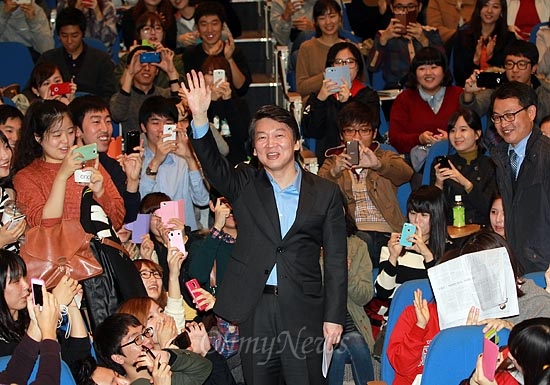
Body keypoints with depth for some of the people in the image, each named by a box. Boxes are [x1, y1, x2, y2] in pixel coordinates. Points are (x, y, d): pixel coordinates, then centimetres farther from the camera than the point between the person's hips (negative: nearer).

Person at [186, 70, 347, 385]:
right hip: (254, 309, 1)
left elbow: (336, 260, 4)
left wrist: (334, 316, -1)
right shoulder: (245, 185, 8)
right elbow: (213, 165, -11)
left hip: (303, 312, -1)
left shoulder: (325, 193, 5)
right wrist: (200, 117, -27)